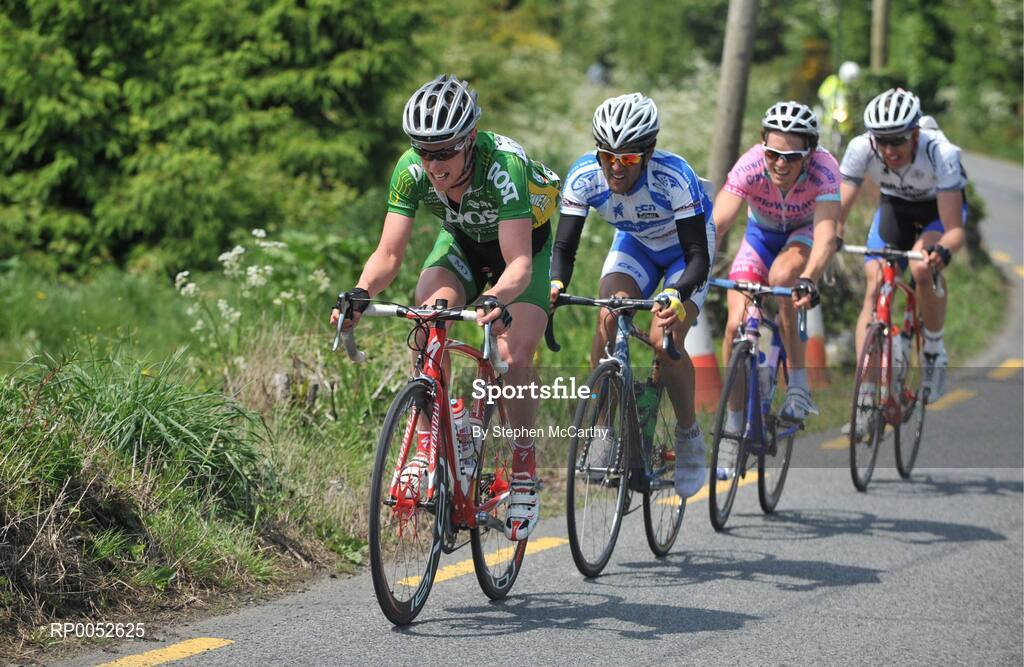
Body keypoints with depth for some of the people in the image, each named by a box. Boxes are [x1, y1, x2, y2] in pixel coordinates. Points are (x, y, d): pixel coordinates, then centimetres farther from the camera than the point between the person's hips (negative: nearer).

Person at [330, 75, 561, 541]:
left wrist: (496, 300, -66)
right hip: (462, 240, 3)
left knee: (515, 357, -21)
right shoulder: (411, 170, -27)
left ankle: (524, 473, 1)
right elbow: (388, 253, -25)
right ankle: (426, 449, -17)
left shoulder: (503, 165, -40)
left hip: (526, 241, -3)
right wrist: (361, 293, -46)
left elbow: (518, 262, -46)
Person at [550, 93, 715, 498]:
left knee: (664, 340, -23)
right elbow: (564, 247, -23)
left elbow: (698, 257, -36)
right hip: (635, 244, 3)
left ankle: (689, 436, 0)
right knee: (608, 320, -25)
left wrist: (677, 295, -56)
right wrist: (555, 284, -44)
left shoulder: (674, 178, -37)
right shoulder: (584, 177, -28)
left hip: (684, 252, -3)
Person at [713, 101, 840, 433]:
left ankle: (798, 383, -23)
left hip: (805, 234, -2)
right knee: (737, 325, -14)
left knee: (782, 275, -35)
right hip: (762, 234, 2)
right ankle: (734, 420, 6)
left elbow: (826, 235, -45)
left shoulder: (824, 170, -34)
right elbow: (716, 224, -38)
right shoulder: (750, 166, -31)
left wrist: (808, 281, -63)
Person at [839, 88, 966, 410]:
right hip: (895, 205, 3)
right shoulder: (861, 149, -30)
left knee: (923, 268, -32)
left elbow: (955, 230, -39)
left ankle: (935, 350, -8)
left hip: (939, 207, -3)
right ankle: (865, 389, -12)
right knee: (874, 287, -15)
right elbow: (838, 210, -27)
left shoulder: (940, 152, -37)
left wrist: (942, 250, -61)